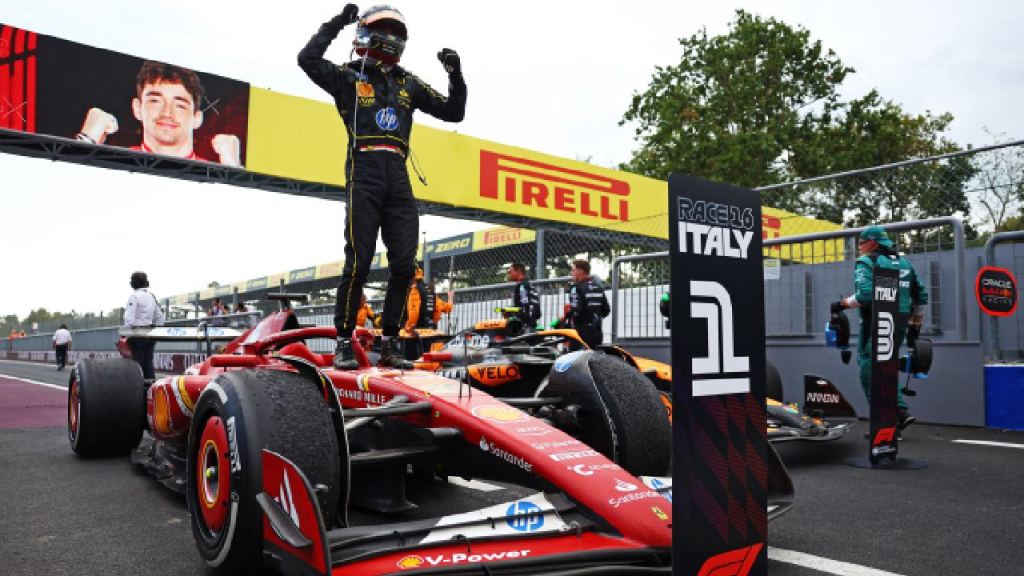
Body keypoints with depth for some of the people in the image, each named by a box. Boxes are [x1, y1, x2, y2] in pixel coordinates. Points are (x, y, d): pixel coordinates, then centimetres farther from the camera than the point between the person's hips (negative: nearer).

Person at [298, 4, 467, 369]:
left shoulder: (408, 84, 21)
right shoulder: (348, 76, 9)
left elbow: (453, 113, 21)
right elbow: (308, 59, -8)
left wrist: (456, 76, 7)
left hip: (398, 179, 5)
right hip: (364, 174, -4)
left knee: (404, 266, -1)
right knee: (358, 262, -8)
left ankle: (389, 344, 10)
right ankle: (344, 343, 3)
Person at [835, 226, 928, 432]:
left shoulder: (866, 262, -7)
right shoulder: (904, 263, 16)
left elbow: (865, 295, -22)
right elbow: (921, 295, 18)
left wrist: (843, 303, -6)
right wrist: (915, 325, 23)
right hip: (900, 326, 8)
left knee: (870, 374, 0)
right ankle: (902, 412, 9)